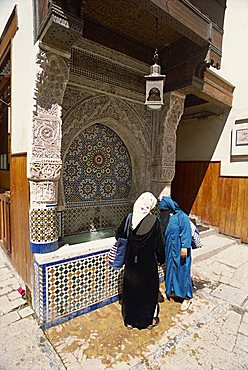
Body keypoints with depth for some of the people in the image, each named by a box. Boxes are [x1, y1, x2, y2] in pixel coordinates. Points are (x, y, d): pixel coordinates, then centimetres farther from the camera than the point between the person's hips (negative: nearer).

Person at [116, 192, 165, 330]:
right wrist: (161, 259, 5)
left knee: (130, 289, 18)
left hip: (131, 263, 3)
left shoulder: (129, 218, -9)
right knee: (149, 290, 18)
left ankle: (130, 321, 35)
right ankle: (149, 320, 36)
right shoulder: (154, 221, -17)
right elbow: (160, 243, -10)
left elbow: (118, 235, 2)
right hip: (148, 263, -2)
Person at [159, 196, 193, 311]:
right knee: (170, 269, 18)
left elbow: (186, 232, -18)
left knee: (182, 271, 3)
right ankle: (173, 290, 39)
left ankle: (187, 297, 20)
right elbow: (162, 233, 12)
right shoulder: (165, 217, 4)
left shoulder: (181, 216, -16)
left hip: (179, 251, -7)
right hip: (169, 250, 7)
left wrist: (184, 247, -22)